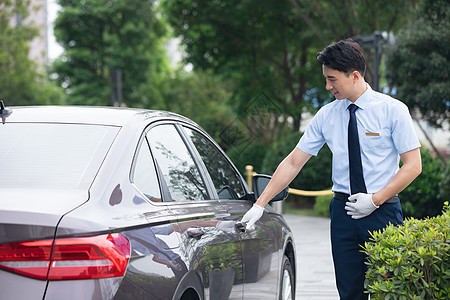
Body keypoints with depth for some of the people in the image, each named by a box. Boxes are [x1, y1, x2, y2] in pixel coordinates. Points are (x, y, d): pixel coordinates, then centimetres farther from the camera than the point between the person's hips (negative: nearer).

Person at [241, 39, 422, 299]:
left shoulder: (393, 110, -4)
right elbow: (293, 163, 8)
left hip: (382, 212, -3)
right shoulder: (326, 115, 6)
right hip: (343, 211, 3)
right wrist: (260, 204, 3)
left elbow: (413, 165, -4)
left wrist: (376, 200, -12)